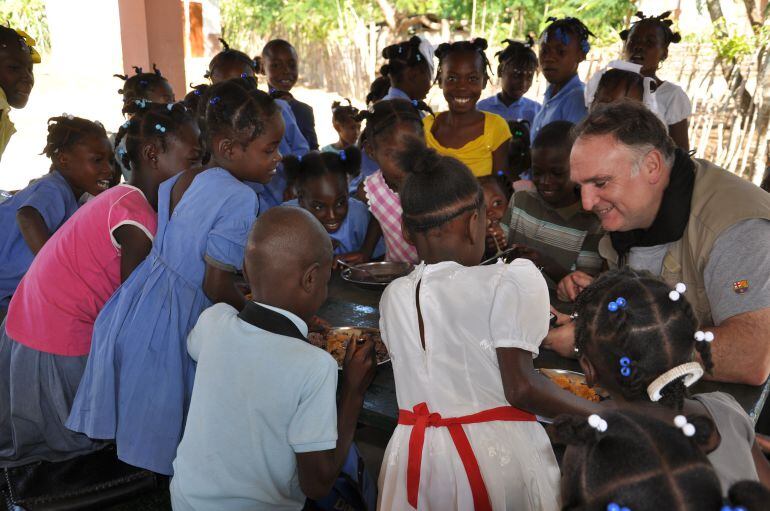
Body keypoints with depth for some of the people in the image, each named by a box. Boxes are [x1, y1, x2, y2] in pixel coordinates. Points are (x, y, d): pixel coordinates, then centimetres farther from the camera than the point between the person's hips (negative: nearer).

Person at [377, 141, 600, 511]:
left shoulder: (394, 296, 3)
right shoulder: (511, 282, -12)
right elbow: (520, 387, -17)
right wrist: (601, 412, -5)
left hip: (415, 460, 5)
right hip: (498, 453, -4)